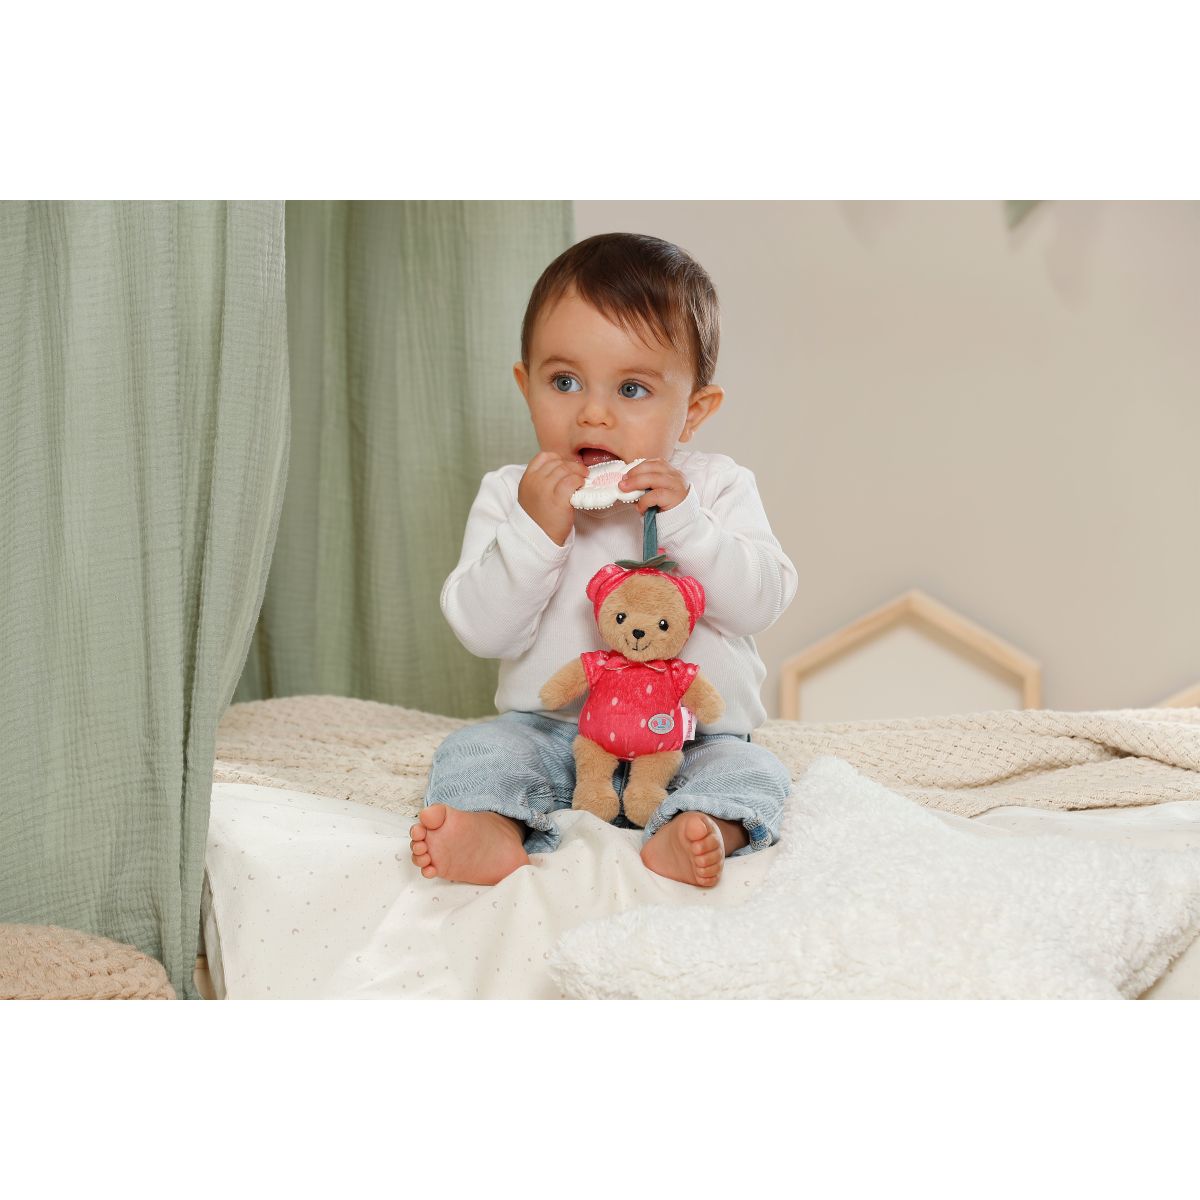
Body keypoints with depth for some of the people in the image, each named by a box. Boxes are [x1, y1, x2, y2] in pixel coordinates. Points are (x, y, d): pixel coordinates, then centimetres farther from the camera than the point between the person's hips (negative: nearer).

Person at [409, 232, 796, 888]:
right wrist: (536, 530, -24)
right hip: (547, 731, 1)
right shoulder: (507, 495, -1)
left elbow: (760, 602, -12)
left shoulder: (716, 487, -1)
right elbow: (482, 629, -10)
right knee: (472, 751, -21)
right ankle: (493, 831, -45)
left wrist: (682, 520, -24)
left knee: (754, 774, -25)